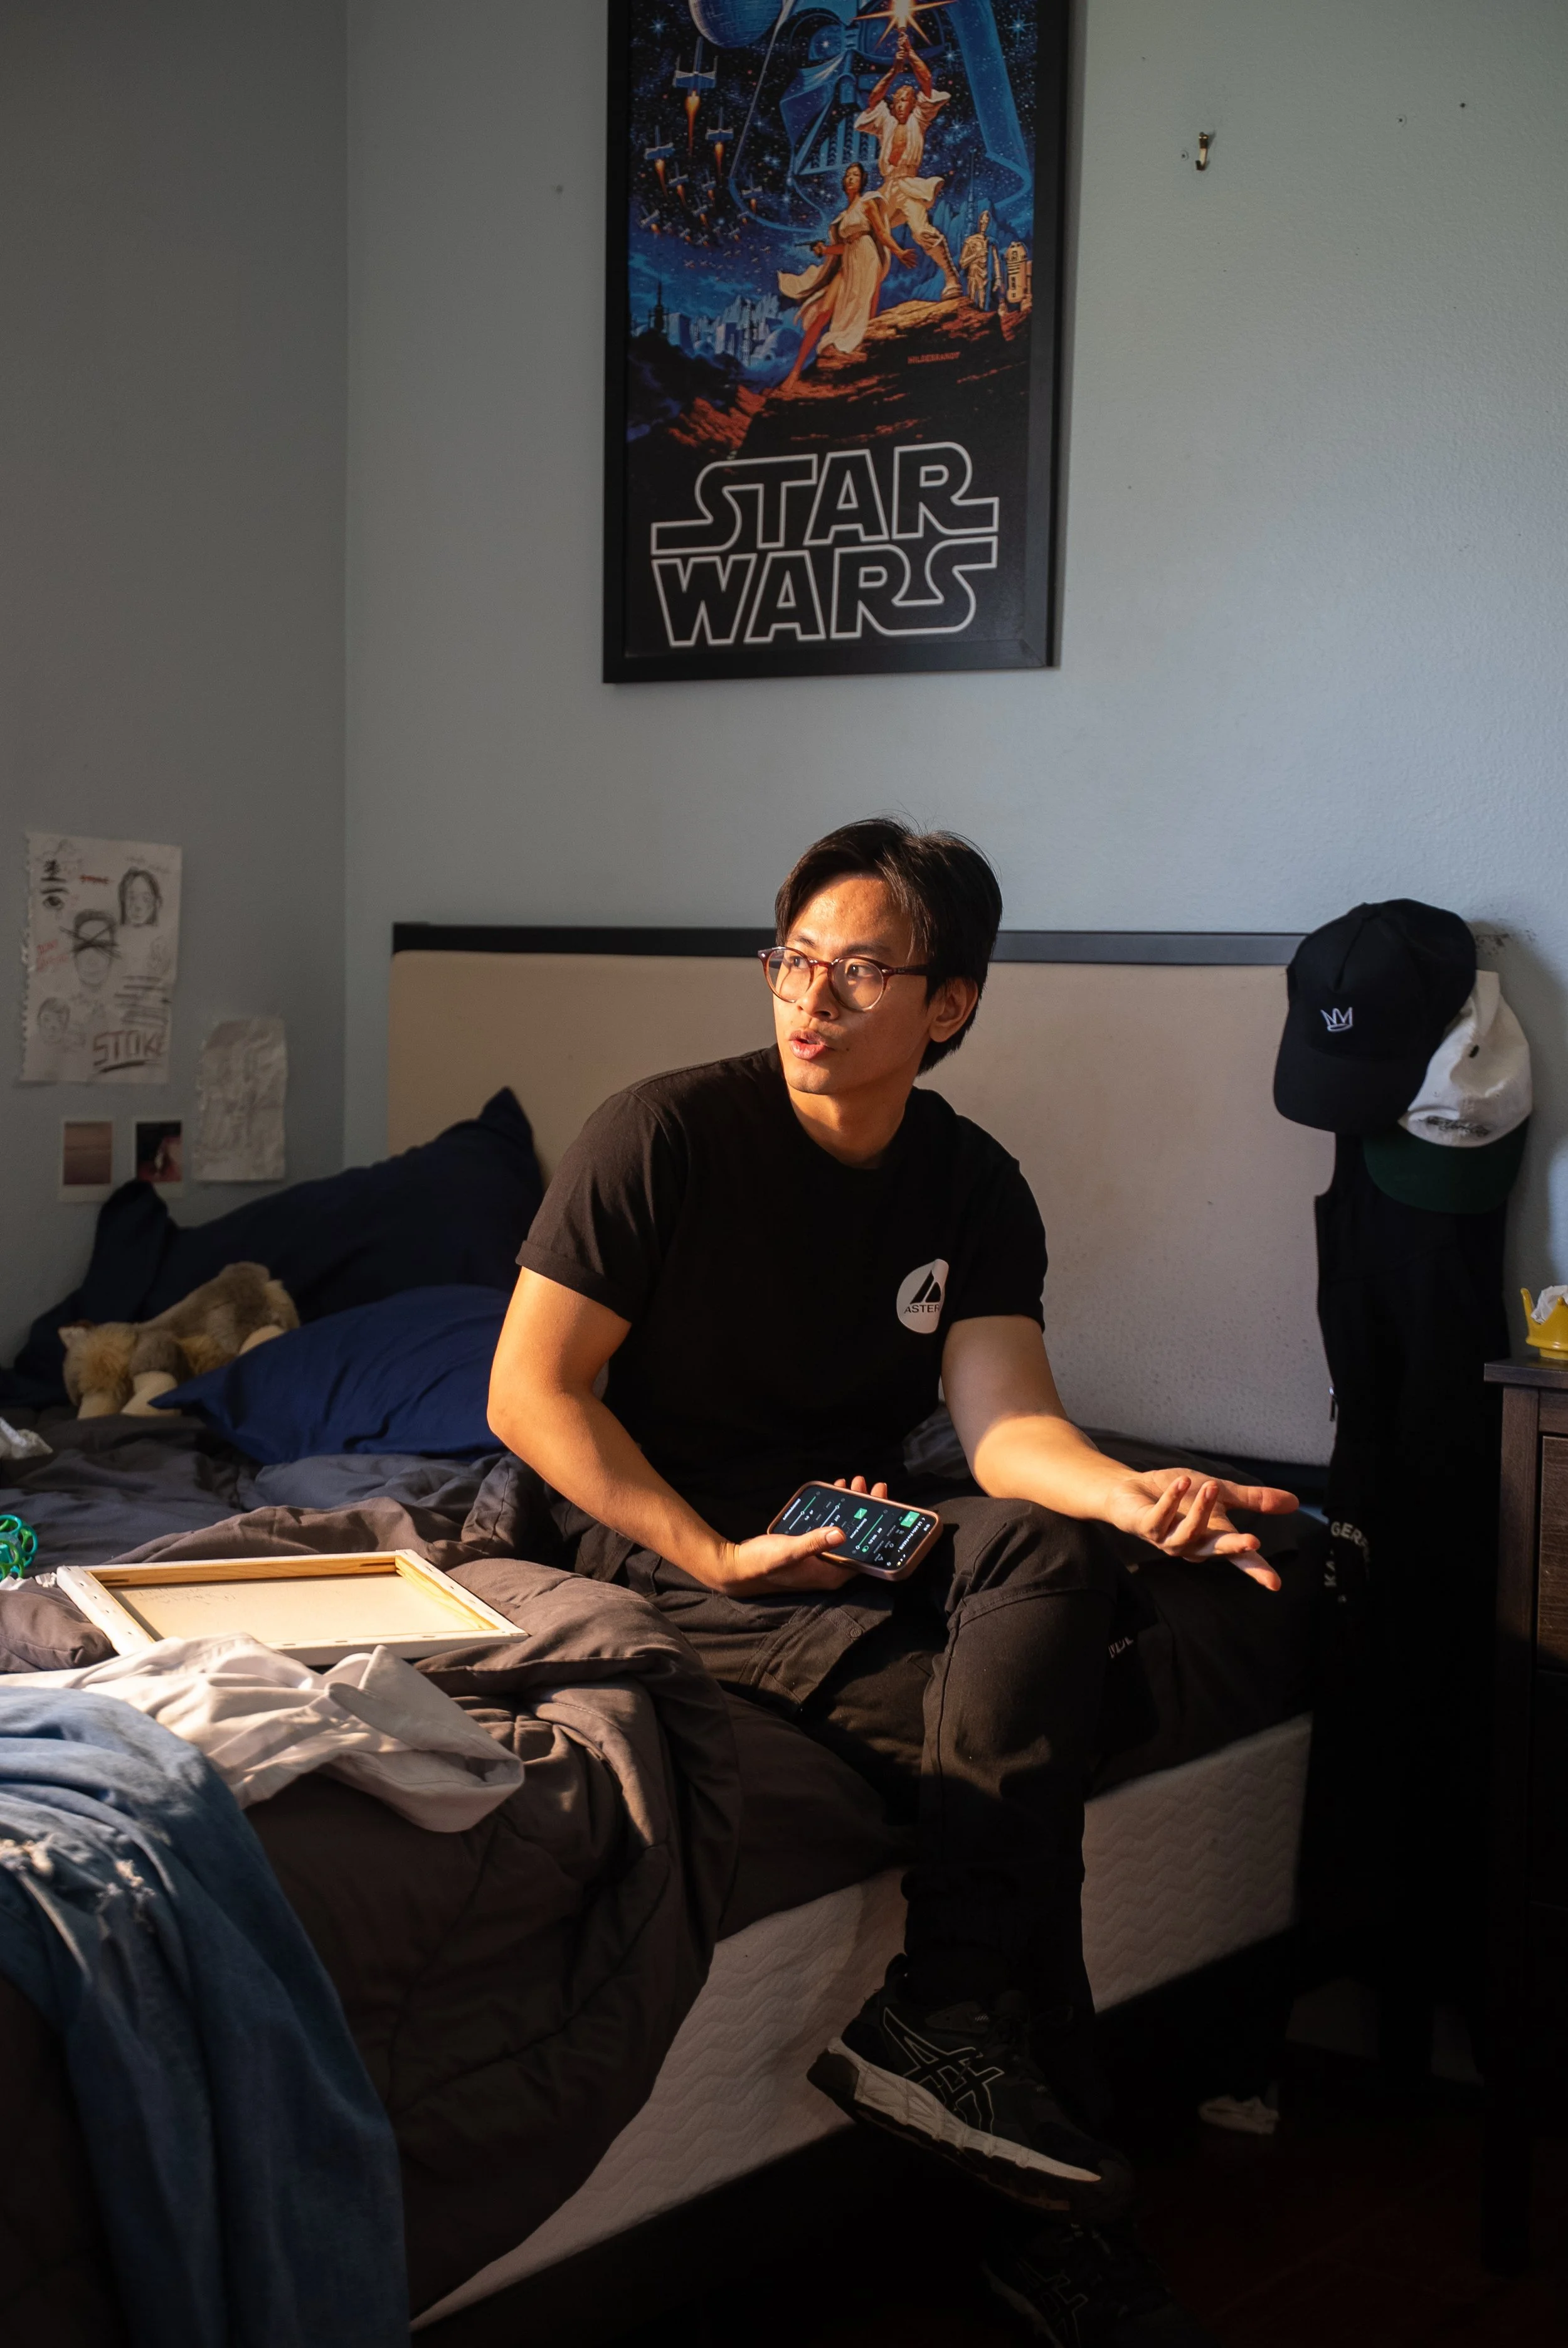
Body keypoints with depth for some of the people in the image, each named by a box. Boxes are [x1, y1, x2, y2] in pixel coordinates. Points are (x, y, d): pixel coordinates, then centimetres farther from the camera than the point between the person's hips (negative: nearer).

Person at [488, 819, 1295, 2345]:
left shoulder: (973, 1188, 2)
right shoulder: (663, 1135, -11)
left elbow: (1003, 1417, -13)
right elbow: (530, 1391, -12)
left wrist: (1130, 1491, -36)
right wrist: (720, 1559, -20)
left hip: (851, 1531, 5)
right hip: (654, 1539, -4)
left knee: (1046, 1555, -30)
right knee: (1010, 1738, -25)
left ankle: (939, 2017, -28)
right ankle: (1059, 2198, -17)